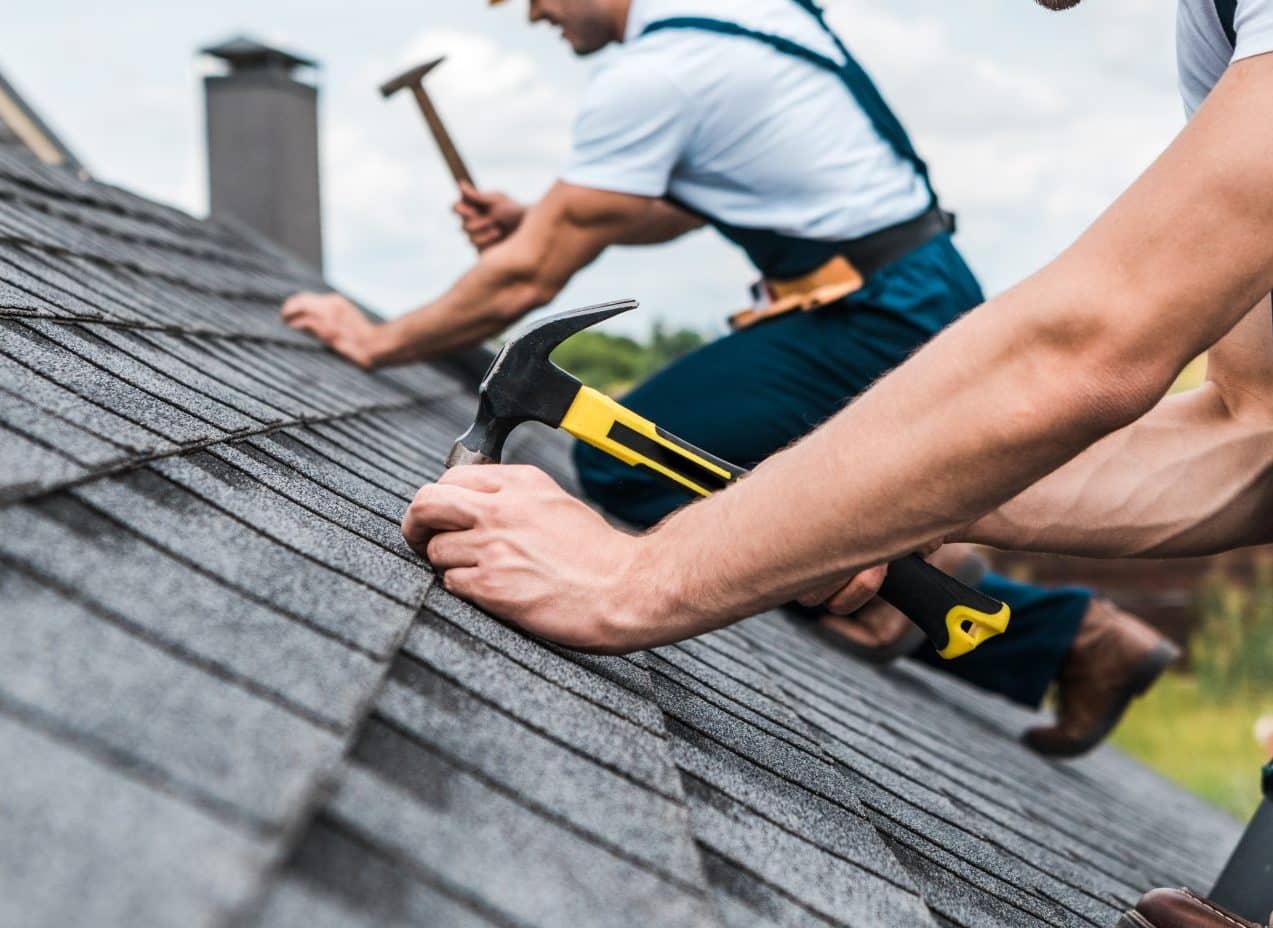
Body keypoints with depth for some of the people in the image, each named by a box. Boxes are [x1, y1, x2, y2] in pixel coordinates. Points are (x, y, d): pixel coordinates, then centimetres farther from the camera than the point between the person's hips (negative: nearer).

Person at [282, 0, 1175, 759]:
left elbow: (528, 281, -12)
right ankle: (1075, 633, 19)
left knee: (625, 463, -10)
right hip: (930, 297, 10)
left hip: (879, 320, -10)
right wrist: (539, 219, 12)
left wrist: (381, 341, 0)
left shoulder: (651, 73, -16)